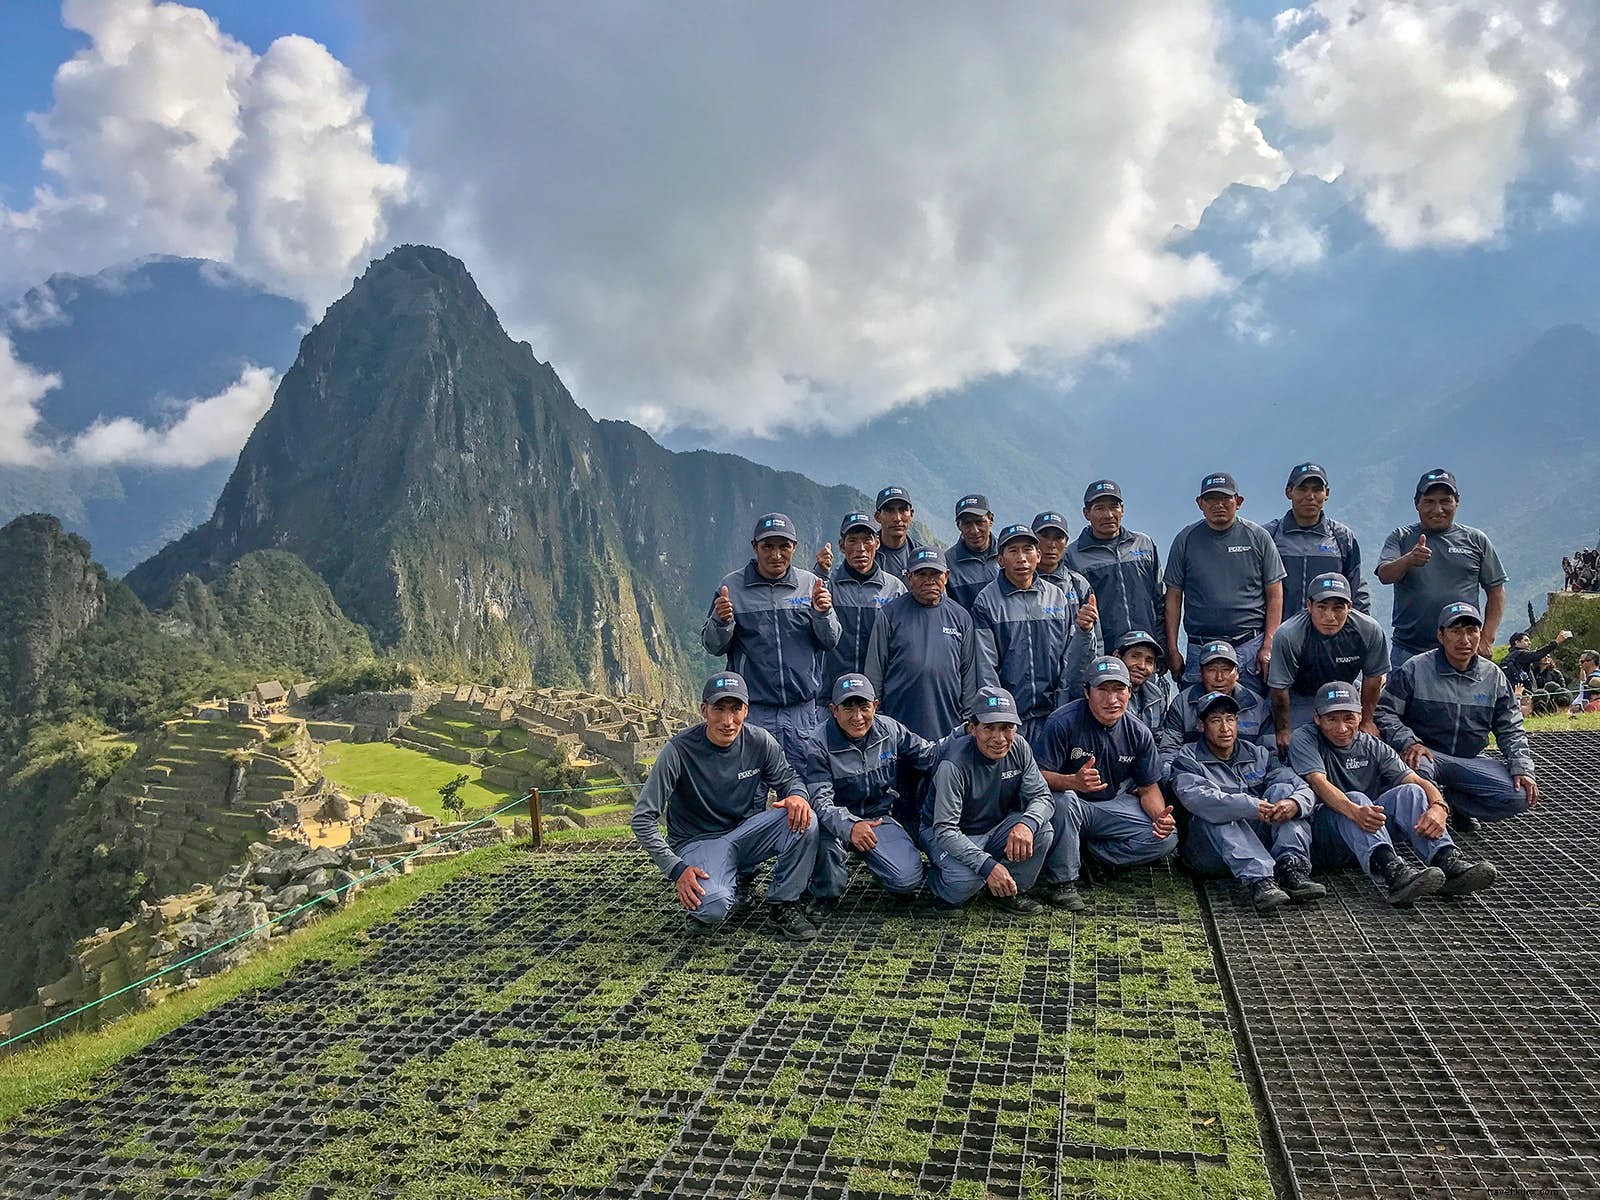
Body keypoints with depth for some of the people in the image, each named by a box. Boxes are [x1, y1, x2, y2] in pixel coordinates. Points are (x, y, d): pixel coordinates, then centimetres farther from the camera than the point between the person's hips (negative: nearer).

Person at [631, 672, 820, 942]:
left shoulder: (760, 742, -9)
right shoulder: (679, 750, -19)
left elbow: (787, 779, 8)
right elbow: (643, 819, -15)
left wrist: (797, 795, -18)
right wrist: (676, 869, -23)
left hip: (746, 834, 4)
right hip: (699, 842, -3)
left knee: (803, 819, -25)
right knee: (713, 906, -35)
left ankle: (784, 905, -6)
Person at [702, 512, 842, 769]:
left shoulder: (810, 584, 7)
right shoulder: (732, 585, 2)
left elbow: (831, 642, 6)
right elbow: (712, 646, 3)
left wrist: (823, 613, -13)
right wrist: (721, 621, -17)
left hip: (803, 708, 2)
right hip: (752, 711, -2)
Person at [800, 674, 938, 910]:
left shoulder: (890, 729, -5)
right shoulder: (819, 744, -18)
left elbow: (931, 755, 7)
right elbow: (820, 800, -27)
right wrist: (850, 827, -46)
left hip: (880, 818, 3)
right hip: (840, 820, -2)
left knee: (908, 881, -20)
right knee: (823, 822, -39)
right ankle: (826, 894, -11)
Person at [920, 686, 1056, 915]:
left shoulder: (1019, 748, -12)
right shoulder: (954, 764, -29)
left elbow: (1042, 797, -11)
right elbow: (945, 830, -30)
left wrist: (1027, 823, -35)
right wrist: (987, 865, -41)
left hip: (995, 828, 6)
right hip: (950, 836, -5)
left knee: (1042, 832, -22)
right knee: (966, 880, -35)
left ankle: (1011, 891, 1)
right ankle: (936, 876, 1)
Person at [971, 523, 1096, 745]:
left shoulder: (1057, 596, 11)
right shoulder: (987, 601, -1)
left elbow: (1069, 654, 12)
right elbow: (986, 666, -5)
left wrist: (1082, 631, -8)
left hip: (1052, 712, 3)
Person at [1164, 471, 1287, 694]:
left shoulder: (1258, 537, 5)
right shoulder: (1186, 540, 6)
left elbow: (1274, 595, 6)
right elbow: (1174, 596, 7)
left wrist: (1269, 646, -3)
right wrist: (1172, 650, 1)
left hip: (1251, 647, 0)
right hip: (1201, 648, 1)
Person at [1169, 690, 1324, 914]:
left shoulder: (1258, 755, 17)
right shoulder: (1188, 760, 3)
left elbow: (1303, 789, 4)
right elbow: (1197, 798, -20)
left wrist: (1295, 804, -22)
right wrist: (1252, 807, -33)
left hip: (1260, 840, 4)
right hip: (1210, 851, -3)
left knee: (1282, 790, -14)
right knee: (1216, 816, -32)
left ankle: (1292, 867, -32)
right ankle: (1258, 879, -49)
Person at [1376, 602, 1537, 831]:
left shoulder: (1493, 676, 6)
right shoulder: (1415, 669, -6)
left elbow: (1510, 730, 12)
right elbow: (1384, 711, -7)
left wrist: (1522, 769, -3)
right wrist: (1408, 742, -22)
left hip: (1470, 761, 4)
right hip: (1424, 753, -4)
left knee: (1520, 796, -19)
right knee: (1416, 771, -40)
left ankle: (1447, 798, 2)